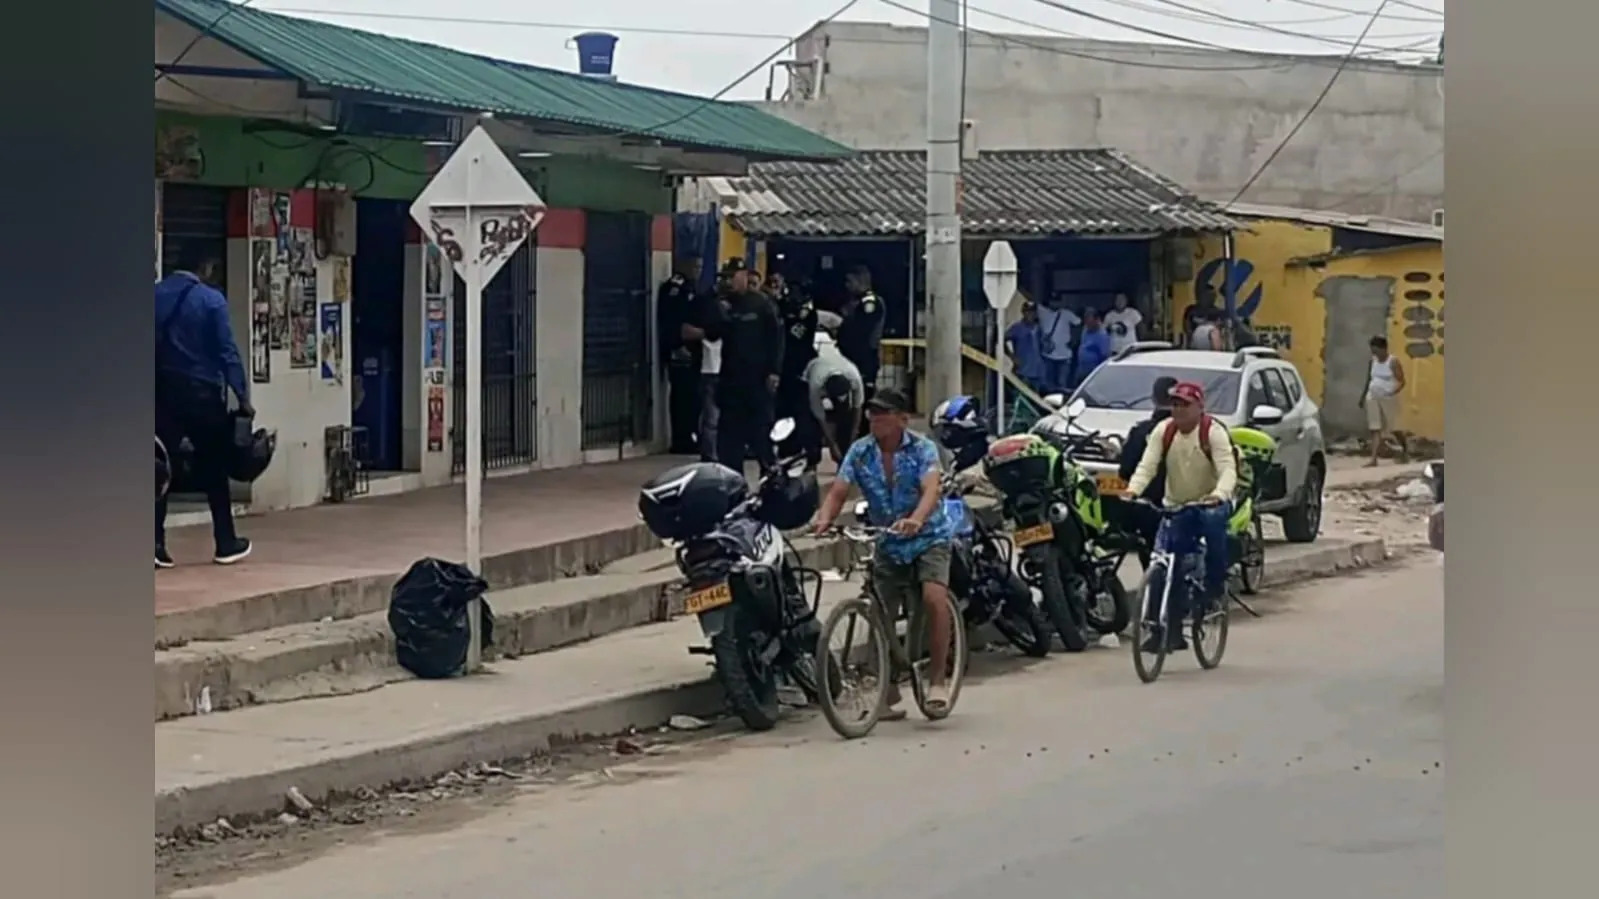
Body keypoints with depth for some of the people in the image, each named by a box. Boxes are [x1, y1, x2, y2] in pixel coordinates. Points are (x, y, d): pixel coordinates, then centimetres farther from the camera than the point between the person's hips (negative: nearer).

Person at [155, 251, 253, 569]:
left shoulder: (155, 295, 4)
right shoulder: (211, 299, -7)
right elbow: (227, 351, -10)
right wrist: (242, 397, -7)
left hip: (163, 391, 3)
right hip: (202, 392, -3)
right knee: (214, 469, 10)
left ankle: (156, 544, -9)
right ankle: (226, 544, 17)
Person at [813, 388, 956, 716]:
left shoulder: (922, 449, -15)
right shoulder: (860, 452, -5)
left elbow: (931, 489, -31)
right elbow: (838, 491, -13)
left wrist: (915, 520, -52)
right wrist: (824, 518, -35)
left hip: (928, 537, -4)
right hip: (887, 543, 4)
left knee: (934, 598, -28)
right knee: (882, 618, 3)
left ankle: (937, 680, -16)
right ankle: (890, 698, 17)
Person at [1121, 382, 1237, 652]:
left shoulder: (1213, 432, -14)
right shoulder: (1163, 431, -3)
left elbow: (1228, 470, -25)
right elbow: (1147, 465, -13)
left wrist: (1219, 495, -46)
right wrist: (1133, 489, -33)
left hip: (1210, 504, -3)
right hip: (1175, 507, 3)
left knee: (1213, 520, -37)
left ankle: (1215, 586, -15)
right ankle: (1170, 631, 2)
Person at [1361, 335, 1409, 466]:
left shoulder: (1393, 362, -9)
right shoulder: (1373, 361, 9)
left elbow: (1402, 381, -11)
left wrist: (1394, 392, -27)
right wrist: (1363, 396, 20)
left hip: (1388, 399, -5)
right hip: (1373, 398, 5)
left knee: (1393, 428, 8)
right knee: (1375, 429, -3)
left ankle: (1405, 450, 33)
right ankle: (1374, 459, -9)